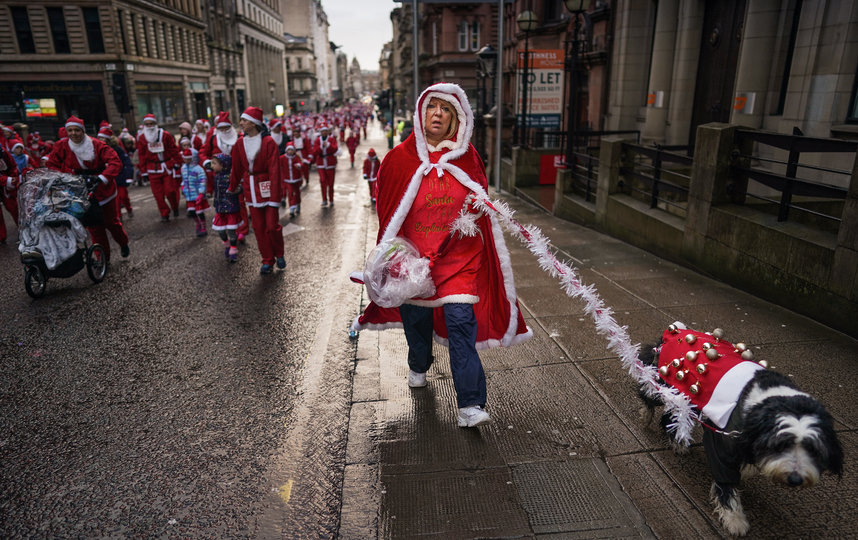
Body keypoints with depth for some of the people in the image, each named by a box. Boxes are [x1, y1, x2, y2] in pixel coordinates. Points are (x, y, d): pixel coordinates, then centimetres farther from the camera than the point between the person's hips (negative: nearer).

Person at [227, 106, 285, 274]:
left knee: (272, 226, -2)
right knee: (259, 227, 8)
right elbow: (237, 169, 15)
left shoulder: (268, 142, -12)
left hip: (268, 188, -5)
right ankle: (267, 261, 20)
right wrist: (232, 188, 23)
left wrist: (275, 197, -19)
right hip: (251, 189, 5)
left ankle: (279, 254, 24)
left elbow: (274, 170, -15)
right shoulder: (240, 144, 3)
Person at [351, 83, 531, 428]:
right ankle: (418, 366, 49)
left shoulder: (467, 158, 1)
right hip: (413, 254, 1)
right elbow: (387, 211, 3)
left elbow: (480, 201, 15)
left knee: (461, 321, -12)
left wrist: (478, 208, -9)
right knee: (416, 318, 17)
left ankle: (470, 405, -7)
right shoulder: (400, 158, -3)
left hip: (459, 255, 0)